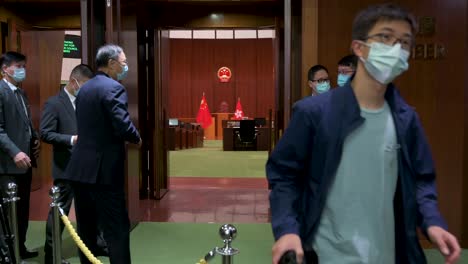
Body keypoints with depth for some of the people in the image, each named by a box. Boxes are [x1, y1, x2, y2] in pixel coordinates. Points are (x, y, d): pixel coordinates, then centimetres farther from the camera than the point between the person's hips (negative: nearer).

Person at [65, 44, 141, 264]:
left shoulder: (85, 88, 15)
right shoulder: (113, 88, -12)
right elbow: (123, 126, -21)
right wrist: (137, 139, -1)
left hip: (80, 168, 8)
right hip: (103, 170, -8)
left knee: (86, 228, 15)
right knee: (117, 229, -1)